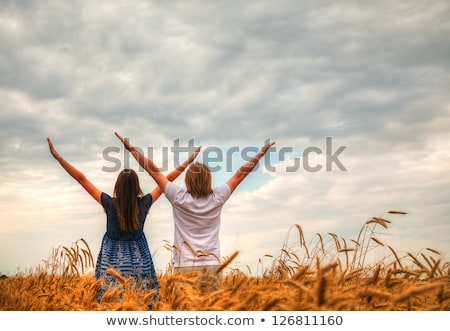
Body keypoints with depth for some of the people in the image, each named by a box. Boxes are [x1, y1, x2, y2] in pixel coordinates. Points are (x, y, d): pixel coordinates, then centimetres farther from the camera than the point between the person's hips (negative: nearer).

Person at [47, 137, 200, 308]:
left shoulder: (110, 204, -12)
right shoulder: (144, 204, -9)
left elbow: (81, 179, -9)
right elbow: (167, 180, 0)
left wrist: (57, 156, -4)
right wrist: (188, 161, 9)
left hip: (113, 264, -1)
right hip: (138, 264, 1)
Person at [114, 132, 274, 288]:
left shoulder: (179, 198, -3)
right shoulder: (217, 198, 2)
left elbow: (153, 170, 2)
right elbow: (241, 173, 12)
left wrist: (131, 148, 9)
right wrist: (262, 152, 22)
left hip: (185, 265, -2)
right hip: (213, 265, 2)